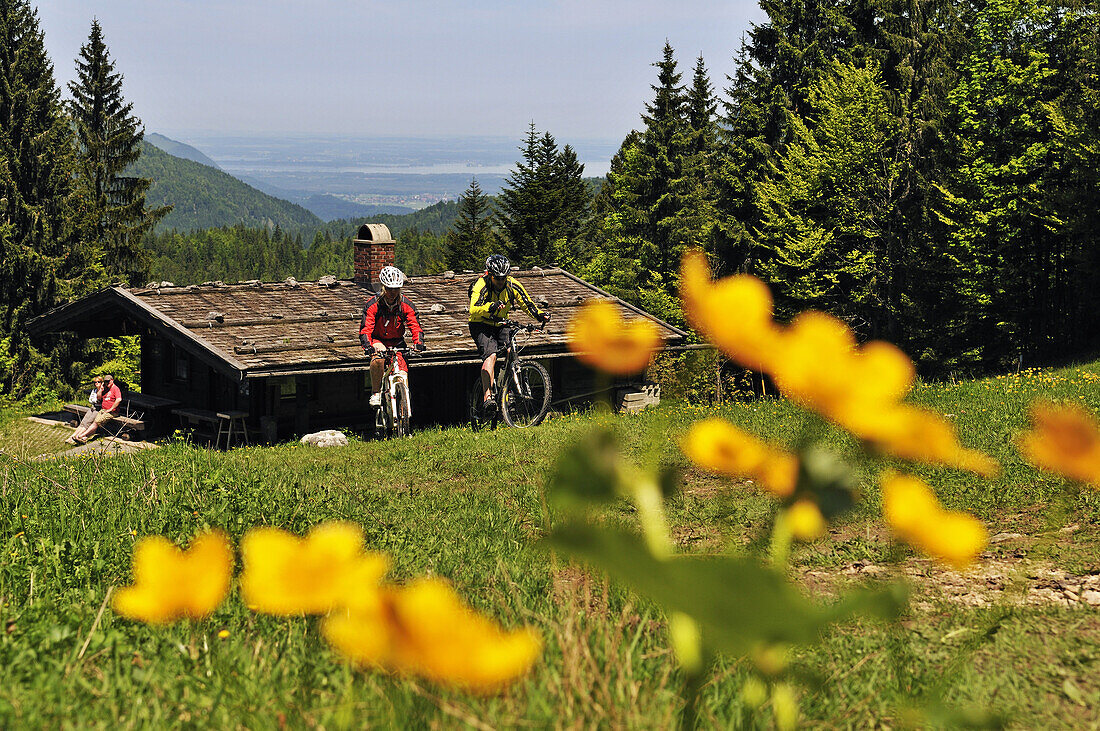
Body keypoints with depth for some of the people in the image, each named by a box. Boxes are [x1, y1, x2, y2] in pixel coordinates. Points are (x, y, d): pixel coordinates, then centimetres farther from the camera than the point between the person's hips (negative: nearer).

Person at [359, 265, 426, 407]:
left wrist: (418, 343, -36)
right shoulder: (373, 305, -17)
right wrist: (367, 346, -41)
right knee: (378, 358, -37)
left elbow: (415, 327, -16)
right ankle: (376, 393, -21)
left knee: (402, 374, -16)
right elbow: (365, 329, -23)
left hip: (397, 342, 2)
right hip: (377, 341, -2)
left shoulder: (406, 305, -11)